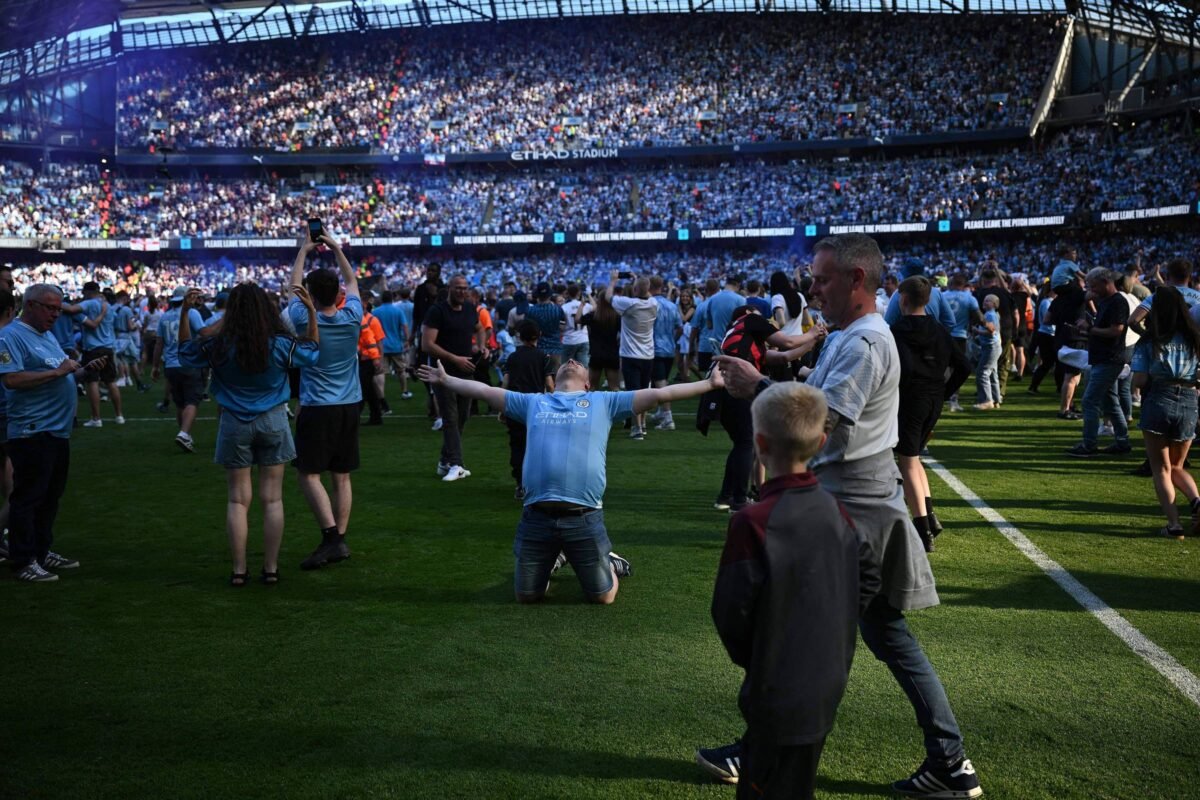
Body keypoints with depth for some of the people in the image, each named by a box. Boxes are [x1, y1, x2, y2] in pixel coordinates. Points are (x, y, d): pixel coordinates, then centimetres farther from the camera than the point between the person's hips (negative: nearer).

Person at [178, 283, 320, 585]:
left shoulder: (218, 346, -10)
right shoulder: (280, 344, -9)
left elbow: (186, 351, 8)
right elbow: (313, 351, 9)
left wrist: (184, 313, 3)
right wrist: (312, 311, 6)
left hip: (234, 424, 0)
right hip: (273, 422, 0)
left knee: (237, 500, 6)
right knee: (272, 500, 5)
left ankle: (239, 571, 7)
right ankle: (271, 569, 9)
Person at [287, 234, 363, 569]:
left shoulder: (305, 320, -10)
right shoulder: (352, 317, -3)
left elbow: (293, 287, 9)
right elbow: (352, 281, 16)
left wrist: (303, 252, 21)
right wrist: (337, 249, 22)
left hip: (317, 408, -4)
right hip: (350, 406, 4)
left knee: (308, 473, -1)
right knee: (341, 476, 8)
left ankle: (331, 536, -15)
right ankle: (340, 541, 11)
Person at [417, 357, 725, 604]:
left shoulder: (603, 401, 12)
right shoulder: (533, 402, 18)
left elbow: (659, 394, 8)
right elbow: (483, 391, 25)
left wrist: (710, 383, 4)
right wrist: (445, 379, 26)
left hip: (584, 517, -2)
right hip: (537, 516, 2)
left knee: (603, 597, 7)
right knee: (527, 596, 12)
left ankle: (609, 563, 40)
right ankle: (551, 561, 43)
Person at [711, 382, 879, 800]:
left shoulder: (753, 522, -24)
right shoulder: (832, 508, -3)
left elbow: (731, 612, -18)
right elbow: (868, 579, 8)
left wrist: (747, 656, 1)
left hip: (780, 694, -7)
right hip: (827, 684, 7)